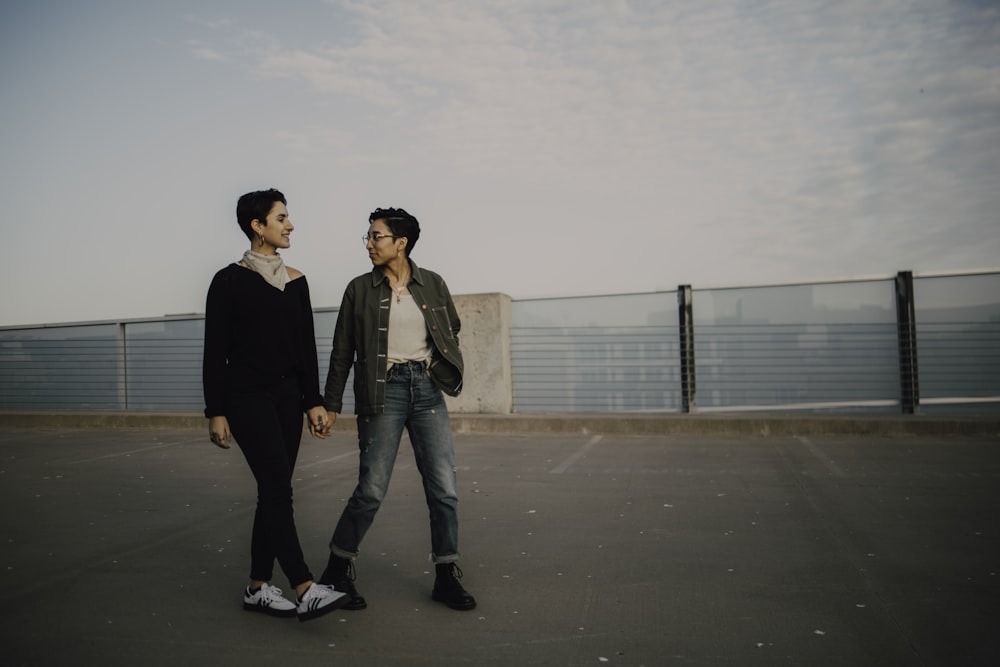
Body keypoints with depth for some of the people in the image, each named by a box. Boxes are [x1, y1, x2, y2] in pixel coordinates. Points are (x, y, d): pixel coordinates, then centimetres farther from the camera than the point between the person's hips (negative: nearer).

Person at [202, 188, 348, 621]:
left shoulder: (295, 281, 10)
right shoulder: (229, 281, -4)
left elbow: (306, 346, 10)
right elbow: (215, 352, -4)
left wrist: (314, 401, 6)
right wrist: (216, 412, -7)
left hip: (288, 397, 6)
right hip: (247, 398, -5)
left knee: (273, 491, 8)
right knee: (278, 489, -13)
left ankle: (258, 588, 19)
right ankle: (305, 590, -14)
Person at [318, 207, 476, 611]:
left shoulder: (433, 284, 6)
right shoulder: (360, 289, 2)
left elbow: (452, 330, 20)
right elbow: (342, 351, 4)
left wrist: (444, 370, 7)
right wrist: (331, 404, 4)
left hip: (427, 389, 3)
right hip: (383, 392, -2)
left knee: (444, 488, 2)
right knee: (371, 490, -3)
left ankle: (446, 577, 17)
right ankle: (337, 570, 19)